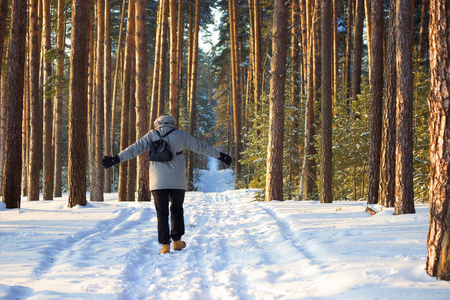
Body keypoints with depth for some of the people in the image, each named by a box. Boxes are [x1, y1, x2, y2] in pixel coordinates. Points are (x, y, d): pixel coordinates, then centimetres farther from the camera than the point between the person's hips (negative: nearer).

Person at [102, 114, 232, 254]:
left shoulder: (152, 135, 5)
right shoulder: (180, 135, 6)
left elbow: (135, 148, 0)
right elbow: (201, 146, 11)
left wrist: (116, 159, 3)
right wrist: (220, 155, 18)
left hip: (158, 182, 0)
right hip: (177, 182, 0)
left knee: (162, 213, 4)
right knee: (177, 210, 17)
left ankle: (165, 244, -3)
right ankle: (177, 241, 18)